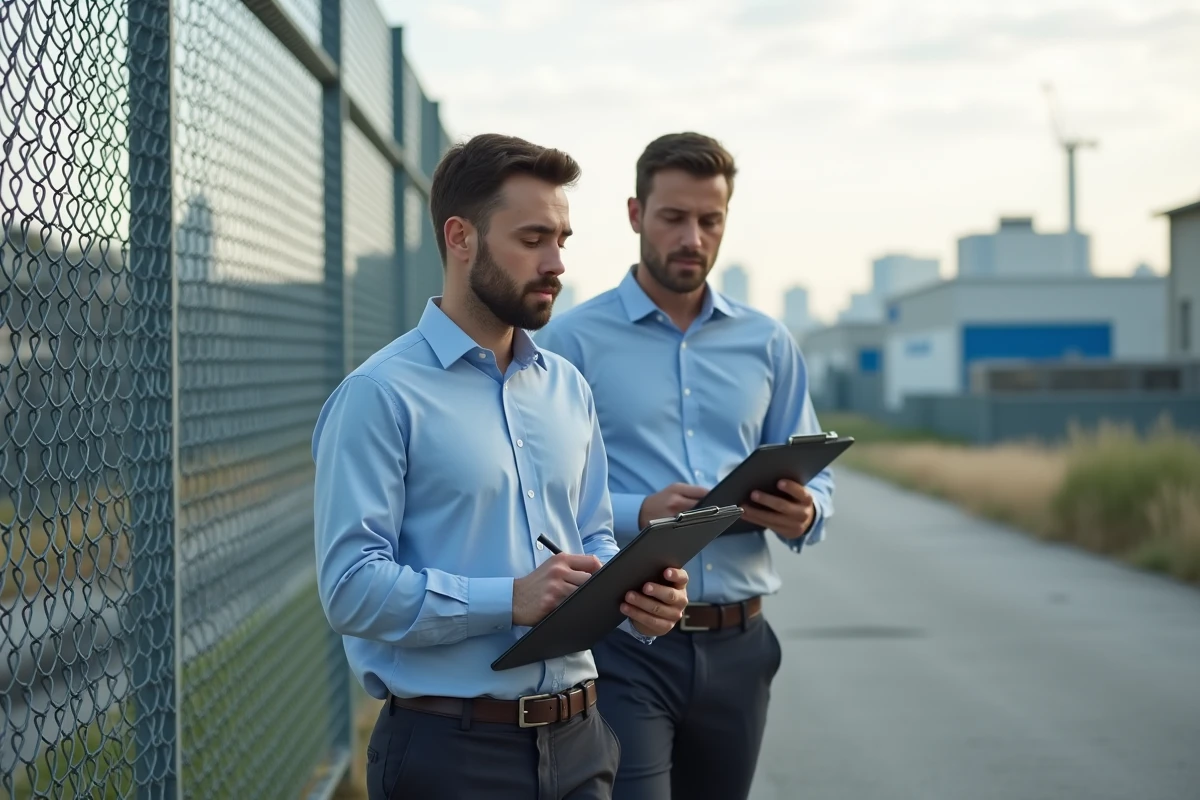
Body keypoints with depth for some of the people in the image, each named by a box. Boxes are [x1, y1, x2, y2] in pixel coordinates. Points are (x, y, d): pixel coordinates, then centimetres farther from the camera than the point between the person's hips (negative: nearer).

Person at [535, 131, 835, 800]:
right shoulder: (573, 341, -2)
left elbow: (815, 481, 11)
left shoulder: (768, 344, 11)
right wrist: (639, 514, -23)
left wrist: (803, 514, -11)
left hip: (737, 644, 5)